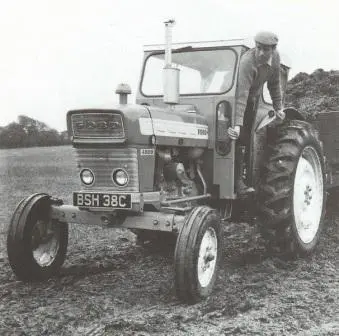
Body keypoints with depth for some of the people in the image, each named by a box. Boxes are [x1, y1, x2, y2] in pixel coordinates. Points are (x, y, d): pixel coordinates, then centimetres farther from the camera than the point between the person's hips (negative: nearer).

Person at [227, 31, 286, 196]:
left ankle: (241, 177, 16)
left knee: (247, 138, 9)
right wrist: (237, 124, -47)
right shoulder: (247, 61, -33)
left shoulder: (275, 57, -11)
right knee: (240, 138, -14)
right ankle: (237, 181, -11)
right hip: (236, 98, -7)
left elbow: (274, 83, 5)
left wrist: (278, 107, 3)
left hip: (254, 98, 7)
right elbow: (241, 95, -41)